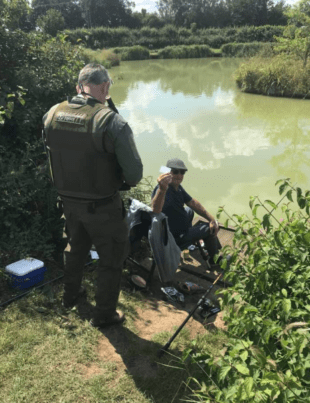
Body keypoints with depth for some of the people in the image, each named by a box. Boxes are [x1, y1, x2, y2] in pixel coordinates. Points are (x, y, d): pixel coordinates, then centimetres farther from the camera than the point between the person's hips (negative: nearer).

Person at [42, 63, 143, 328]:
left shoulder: (52, 115, -8)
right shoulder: (112, 122, -24)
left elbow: (52, 154, 6)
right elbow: (135, 173, -20)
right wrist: (125, 182, 1)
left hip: (69, 200, 6)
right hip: (102, 206, -5)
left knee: (76, 247, 30)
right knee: (111, 258, 16)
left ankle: (70, 296, 50)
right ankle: (104, 314, 30)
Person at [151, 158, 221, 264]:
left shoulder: (177, 187, -4)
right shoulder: (162, 190, -34)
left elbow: (193, 203, 8)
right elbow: (156, 211, -56)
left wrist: (211, 218, 1)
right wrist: (162, 190, -74)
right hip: (174, 239, -10)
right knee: (209, 228, 3)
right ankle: (215, 261, 27)